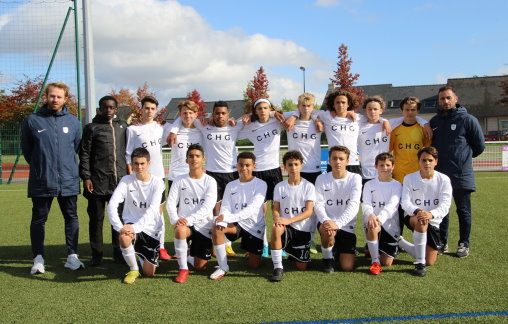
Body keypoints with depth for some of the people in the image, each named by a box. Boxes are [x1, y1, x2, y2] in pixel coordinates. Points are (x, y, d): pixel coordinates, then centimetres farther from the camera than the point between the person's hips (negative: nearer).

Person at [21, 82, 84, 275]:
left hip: (68, 181, 2)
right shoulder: (32, 121, -2)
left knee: (71, 218, 6)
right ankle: (38, 258, 17)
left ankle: (72, 256, 16)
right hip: (41, 182, -1)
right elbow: (26, 149, 8)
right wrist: (39, 166, 11)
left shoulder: (74, 122, 3)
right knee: (38, 219, 6)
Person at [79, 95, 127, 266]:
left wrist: (129, 173, 10)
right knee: (96, 218, 4)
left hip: (120, 180, 3)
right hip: (98, 181, -2)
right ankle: (96, 254, 12)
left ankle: (119, 251, 16)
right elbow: (84, 154, 0)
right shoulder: (91, 128, 3)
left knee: (120, 218, 5)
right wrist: (86, 177, -7)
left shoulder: (123, 126, 13)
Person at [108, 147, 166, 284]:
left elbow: (152, 209, -21)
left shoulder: (157, 182, -10)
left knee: (149, 273, -1)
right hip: (131, 224, 0)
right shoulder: (126, 180, -7)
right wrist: (119, 227, -32)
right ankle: (133, 269, -8)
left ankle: (141, 255, 37)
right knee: (124, 237, -37)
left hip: (151, 228, 0)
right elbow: (112, 204, -17)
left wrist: (136, 227, -34)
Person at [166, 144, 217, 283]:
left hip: (204, 226, 0)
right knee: (180, 230, -38)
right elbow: (170, 203, -2)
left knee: (200, 267, 0)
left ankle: (187, 257, 38)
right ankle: (183, 269, -17)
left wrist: (189, 219, -27)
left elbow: (207, 207, -15)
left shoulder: (210, 181, -3)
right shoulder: (179, 181, 3)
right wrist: (176, 219, -22)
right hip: (184, 224, 0)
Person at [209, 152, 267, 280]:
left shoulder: (260, 184, -7)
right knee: (216, 228, -29)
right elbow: (225, 208, -2)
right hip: (236, 224, 2)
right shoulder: (231, 185, 6)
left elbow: (253, 208, -19)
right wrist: (222, 221, -26)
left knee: (254, 265, -2)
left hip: (255, 226, -2)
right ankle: (223, 267, -16)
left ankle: (253, 253, 36)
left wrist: (229, 218, -29)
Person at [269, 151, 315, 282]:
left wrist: (289, 220, -26)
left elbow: (309, 211, -12)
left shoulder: (308, 186, -4)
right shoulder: (279, 187, 2)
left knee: (301, 267, -4)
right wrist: (277, 219, -24)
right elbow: (275, 209, 1)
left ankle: (292, 252, 32)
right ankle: (278, 267, -24)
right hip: (286, 227, 0)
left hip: (304, 229, 0)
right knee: (276, 228, -37)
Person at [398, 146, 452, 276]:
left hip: (434, 222, 2)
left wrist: (431, 214, -37)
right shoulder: (409, 178, -6)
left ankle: (401, 242, 27)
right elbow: (405, 202, -13)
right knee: (421, 221, -41)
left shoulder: (444, 180, -7)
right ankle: (419, 264, -30)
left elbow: (445, 206, -16)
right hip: (412, 217, -2)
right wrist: (417, 211, -35)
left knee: (430, 262, 1)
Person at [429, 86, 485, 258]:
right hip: (439, 174, 4)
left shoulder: (468, 120, -6)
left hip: (461, 175, -4)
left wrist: (464, 157, 9)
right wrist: (443, 158, 8)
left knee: (463, 211, 6)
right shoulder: (435, 121, 8)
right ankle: (441, 242, 22)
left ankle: (464, 244, 16)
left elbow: (479, 146, 0)